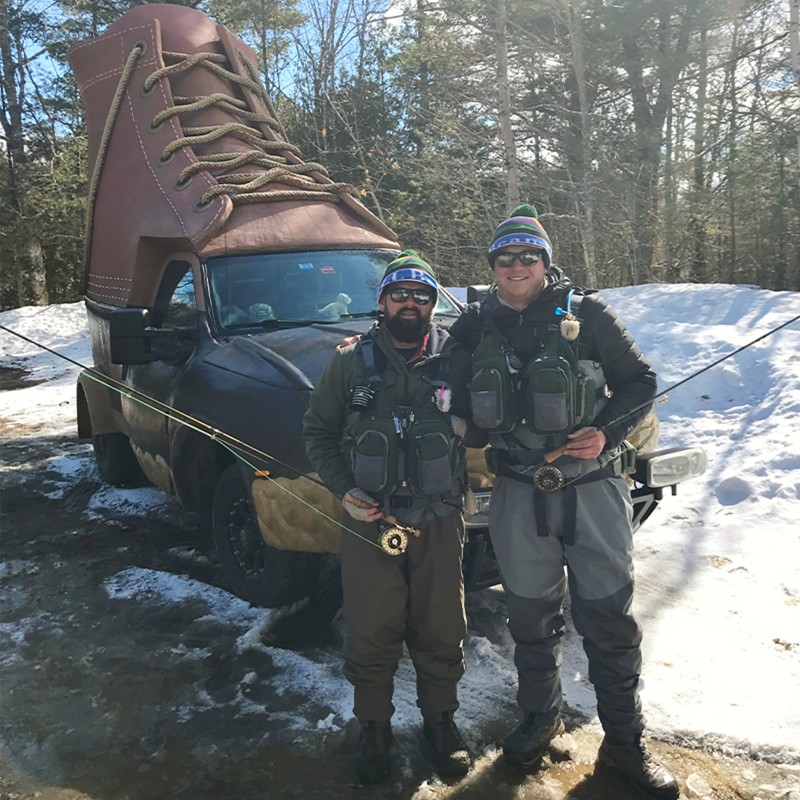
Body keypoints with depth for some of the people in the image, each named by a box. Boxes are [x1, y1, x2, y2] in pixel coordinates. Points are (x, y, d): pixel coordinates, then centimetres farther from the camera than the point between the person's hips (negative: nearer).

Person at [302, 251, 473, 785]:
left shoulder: (457, 360, 2)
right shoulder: (352, 362, 2)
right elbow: (318, 431, 7)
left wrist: (465, 427, -10)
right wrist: (345, 488, -6)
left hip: (440, 522, 1)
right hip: (368, 521, 0)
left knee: (441, 632, 10)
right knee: (371, 634, 8)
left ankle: (440, 720, 33)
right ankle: (375, 727, 30)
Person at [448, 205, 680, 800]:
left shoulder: (586, 313, -2)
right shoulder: (477, 324, 5)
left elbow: (640, 382, 1)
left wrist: (607, 431, -13)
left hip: (594, 489, -2)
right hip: (520, 495, 2)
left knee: (610, 619, 5)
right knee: (531, 616, 15)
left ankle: (624, 741, 25)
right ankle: (540, 718, 39)